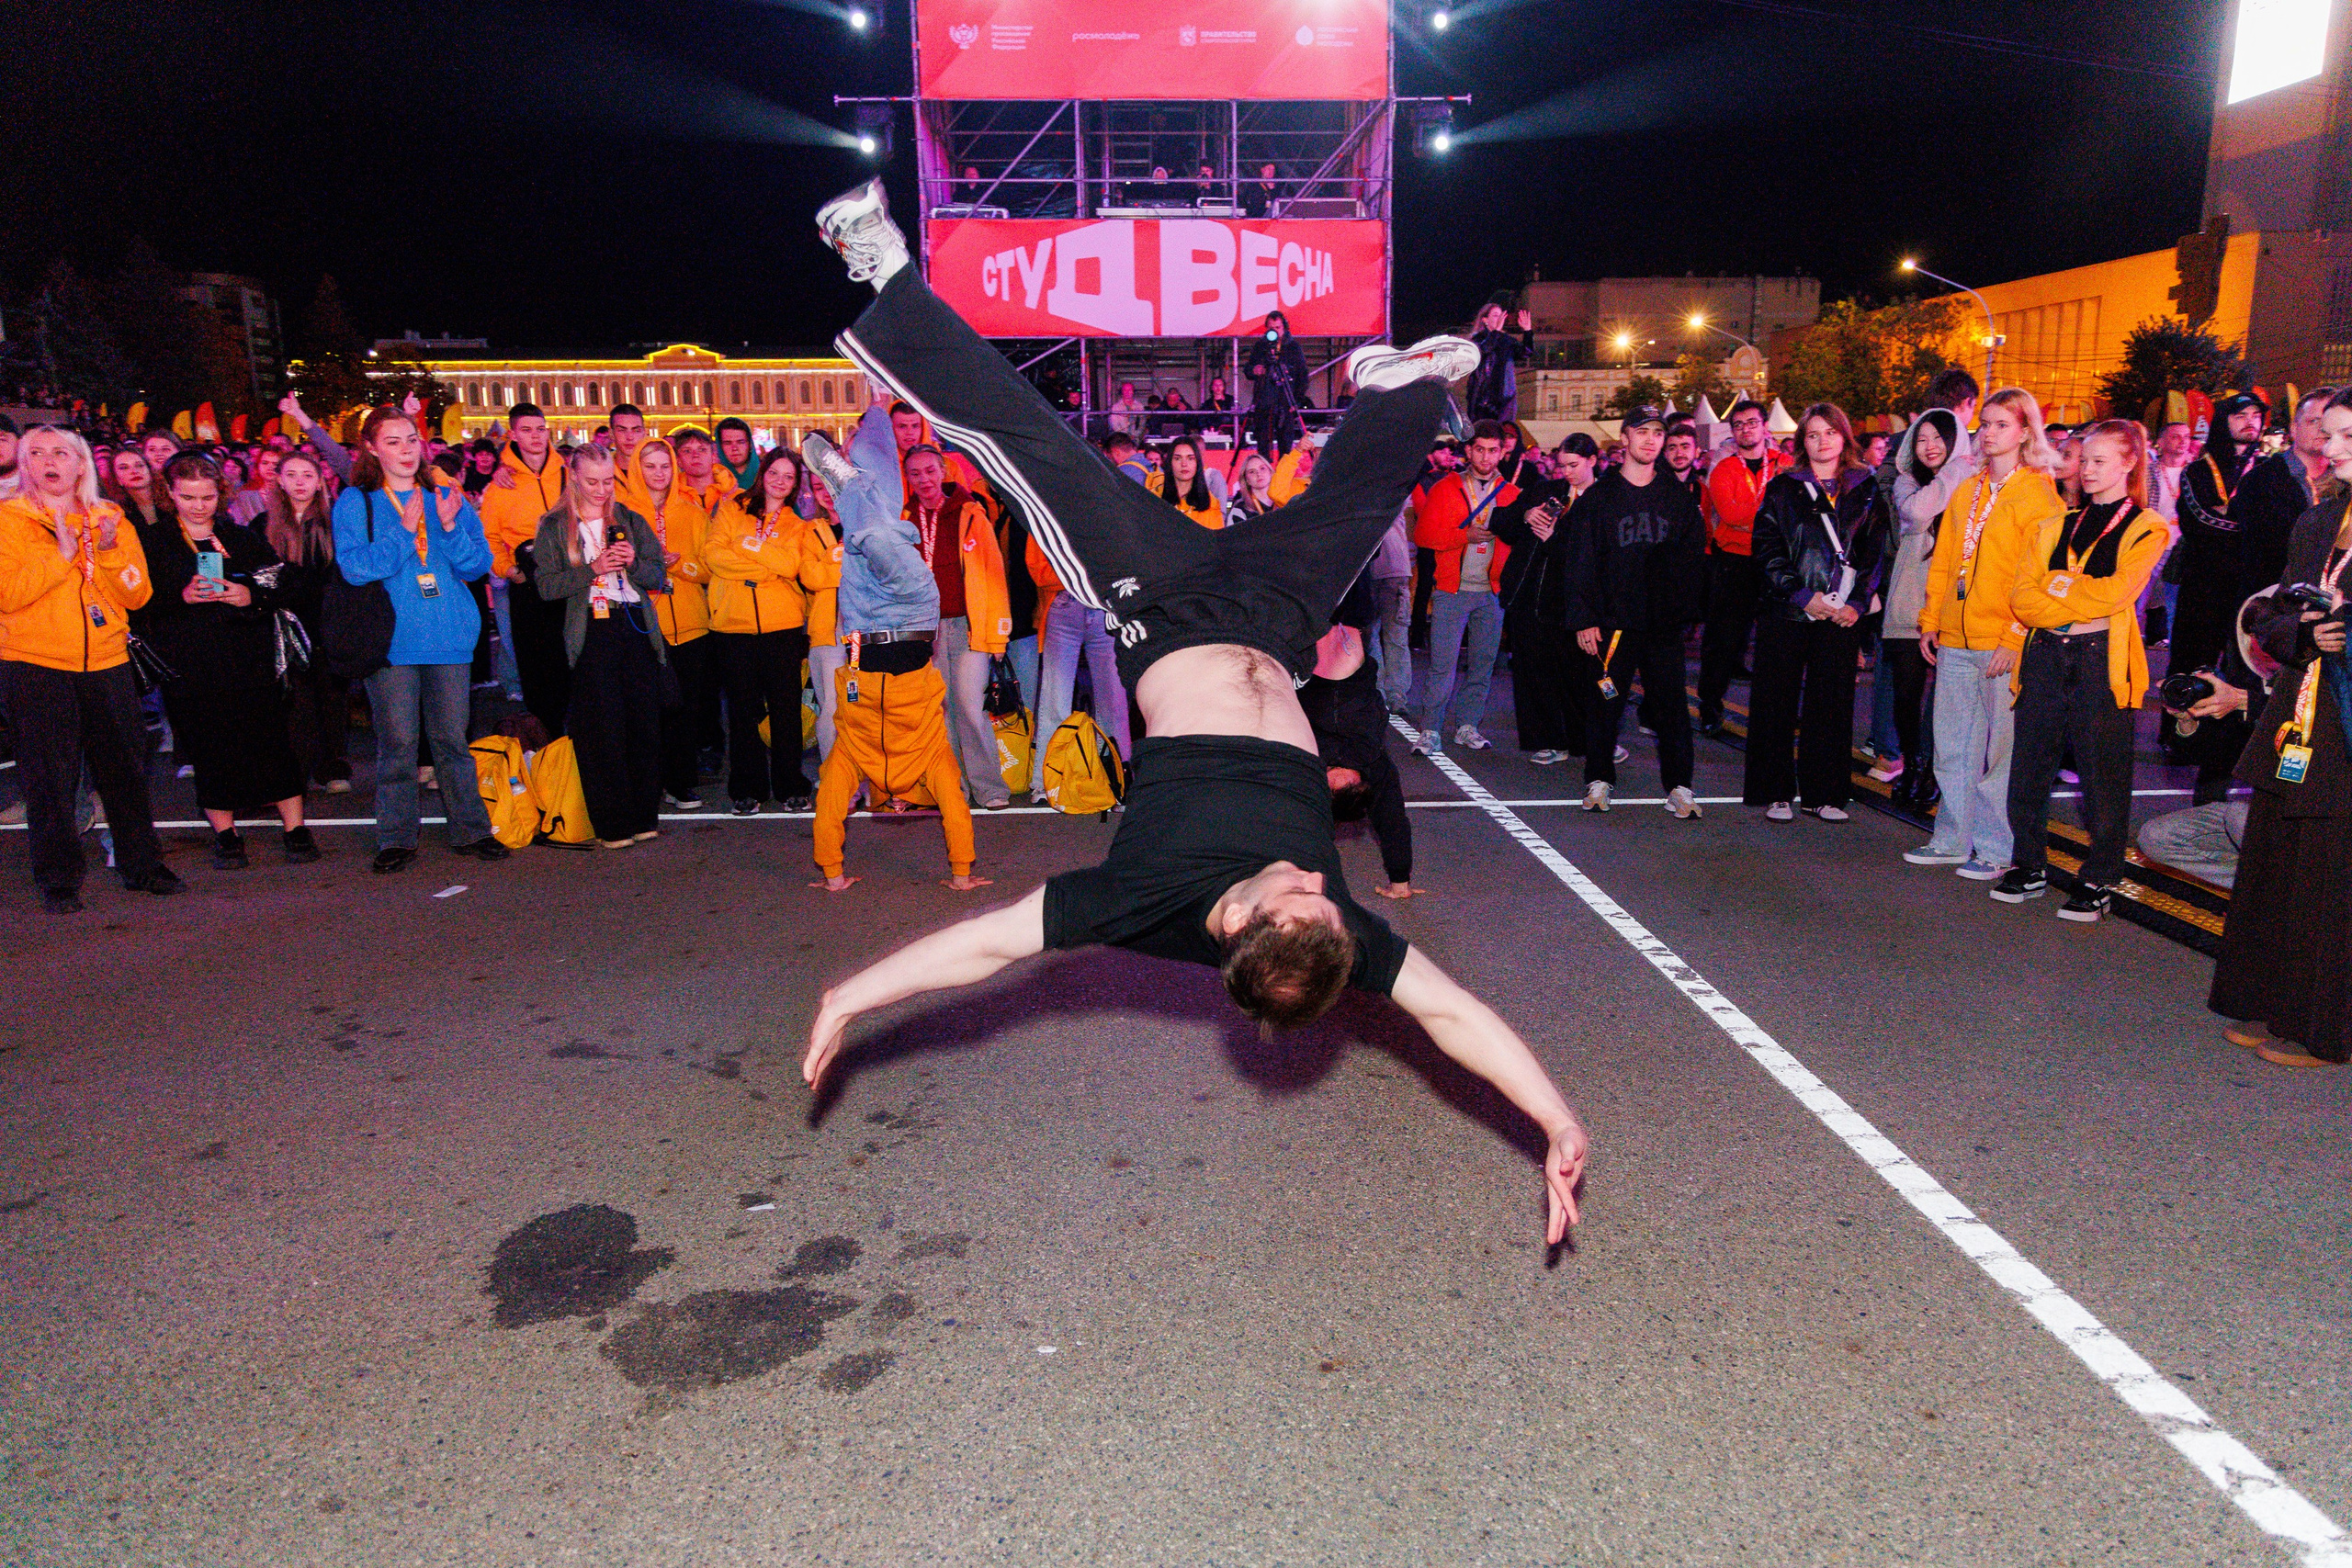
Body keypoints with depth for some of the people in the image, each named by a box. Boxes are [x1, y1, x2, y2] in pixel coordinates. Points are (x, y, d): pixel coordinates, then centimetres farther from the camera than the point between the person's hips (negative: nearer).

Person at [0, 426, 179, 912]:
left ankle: (142, 865, 20)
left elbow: (137, 595, 3)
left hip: (106, 662, 3)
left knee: (124, 767, 8)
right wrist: (61, 554, -17)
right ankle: (59, 879, 11)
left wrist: (109, 551, -11)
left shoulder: (110, 519, 11)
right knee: (50, 779, 1)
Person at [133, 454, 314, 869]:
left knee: (270, 740, -3)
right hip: (188, 666, 0)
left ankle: (295, 829, 5)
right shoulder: (151, 543, 7)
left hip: (250, 662, 1)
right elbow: (140, 607, 0)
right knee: (209, 751, 2)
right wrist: (182, 597, -16)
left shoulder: (245, 539, 12)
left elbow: (280, 592, 8)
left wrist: (251, 598, -12)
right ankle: (225, 834, 14)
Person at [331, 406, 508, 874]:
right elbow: (355, 568, -9)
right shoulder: (355, 503, 4)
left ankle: (470, 829, 14)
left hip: (448, 635, 2)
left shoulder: (447, 499, 12)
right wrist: (404, 531, -17)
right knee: (397, 739, -1)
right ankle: (396, 838, 9)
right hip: (390, 637, -2)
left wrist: (449, 526, -13)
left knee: (452, 737, 5)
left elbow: (478, 564, 4)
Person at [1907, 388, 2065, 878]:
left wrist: (2014, 636, -15)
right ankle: (1952, 841, 22)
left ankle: (1997, 849, 10)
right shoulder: (1967, 492, 15)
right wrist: (1931, 621, 10)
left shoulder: (2038, 496, -4)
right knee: (1951, 743, 10)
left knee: (2001, 746, 0)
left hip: (2004, 643, -6)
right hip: (1955, 637, 6)